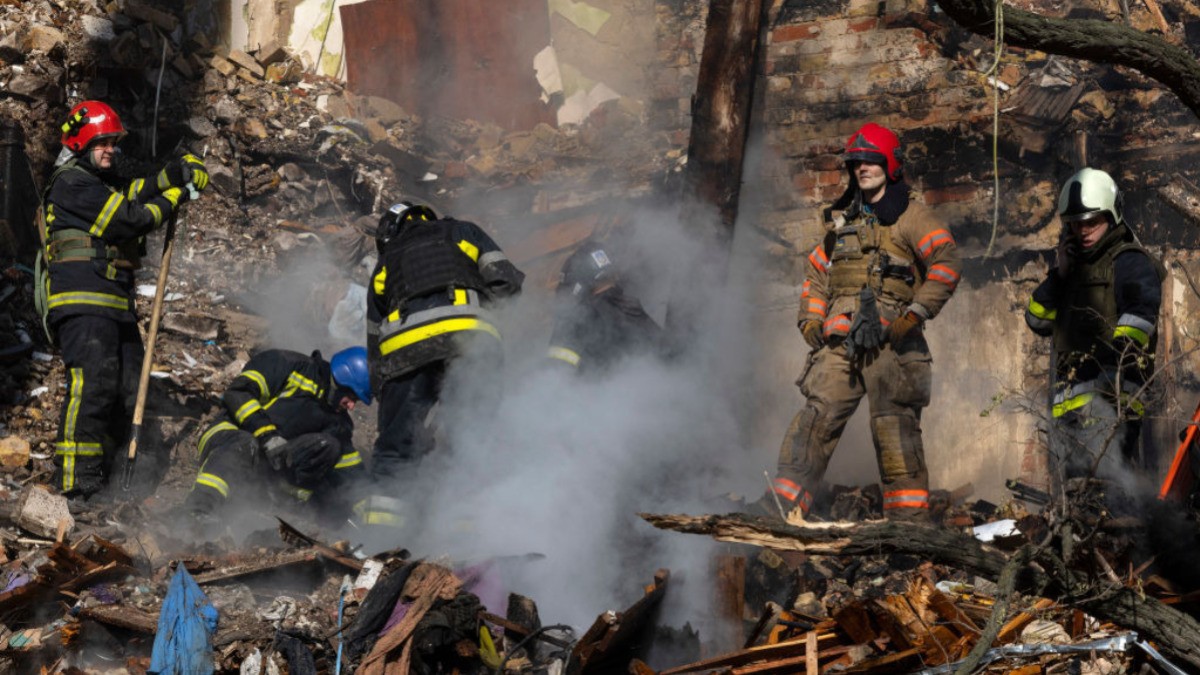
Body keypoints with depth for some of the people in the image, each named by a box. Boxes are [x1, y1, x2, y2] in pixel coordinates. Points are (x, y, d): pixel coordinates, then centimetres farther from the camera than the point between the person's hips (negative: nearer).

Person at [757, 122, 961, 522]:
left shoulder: (911, 218, 5)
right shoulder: (843, 219, 25)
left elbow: (946, 267, -6)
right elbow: (817, 271, 31)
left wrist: (913, 316, -14)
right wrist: (810, 321, 16)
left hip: (888, 339, -5)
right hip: (839, 340, 5)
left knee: (895, 426, -8)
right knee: (816, 417, -6)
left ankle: (909, 518, -4)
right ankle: (782, 506, -12)